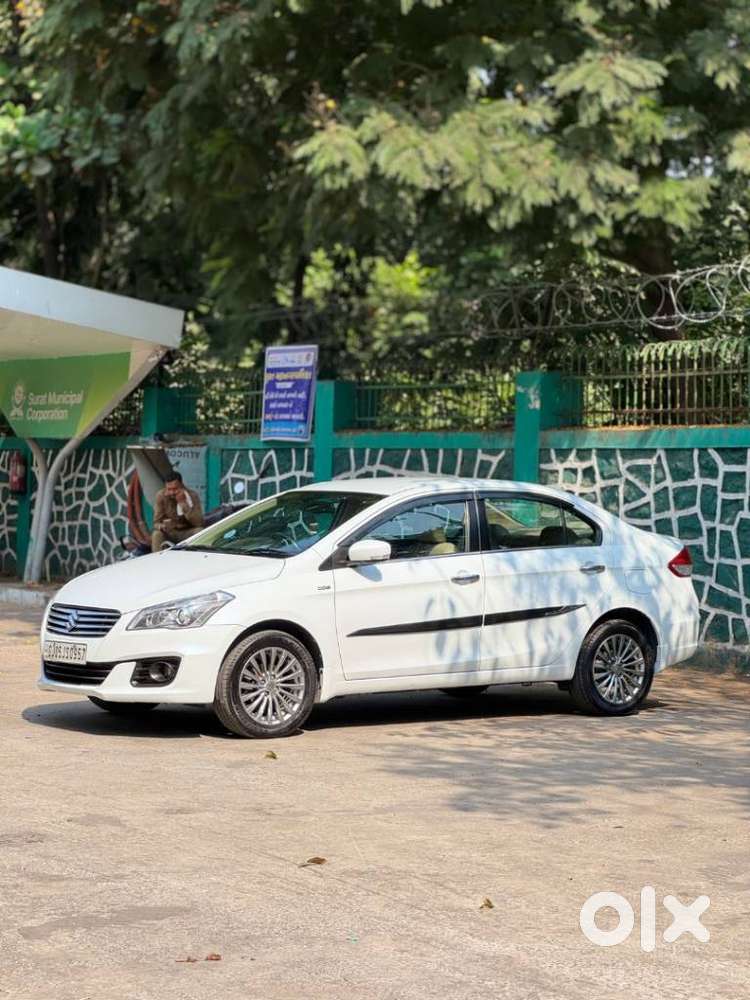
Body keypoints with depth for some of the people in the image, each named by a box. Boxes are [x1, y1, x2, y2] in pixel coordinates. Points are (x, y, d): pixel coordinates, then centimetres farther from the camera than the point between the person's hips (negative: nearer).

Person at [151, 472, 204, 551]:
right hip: (169, 533, 0)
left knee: (199, 531, -30)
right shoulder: (161, 496, -11)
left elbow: (199, 522, -25)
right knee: (156, 534, -30)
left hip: (188, 533, 0)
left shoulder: (192, 495, -14)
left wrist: (183, 503, -30)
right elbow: (156, 523, -10)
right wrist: (162, 526, -35)